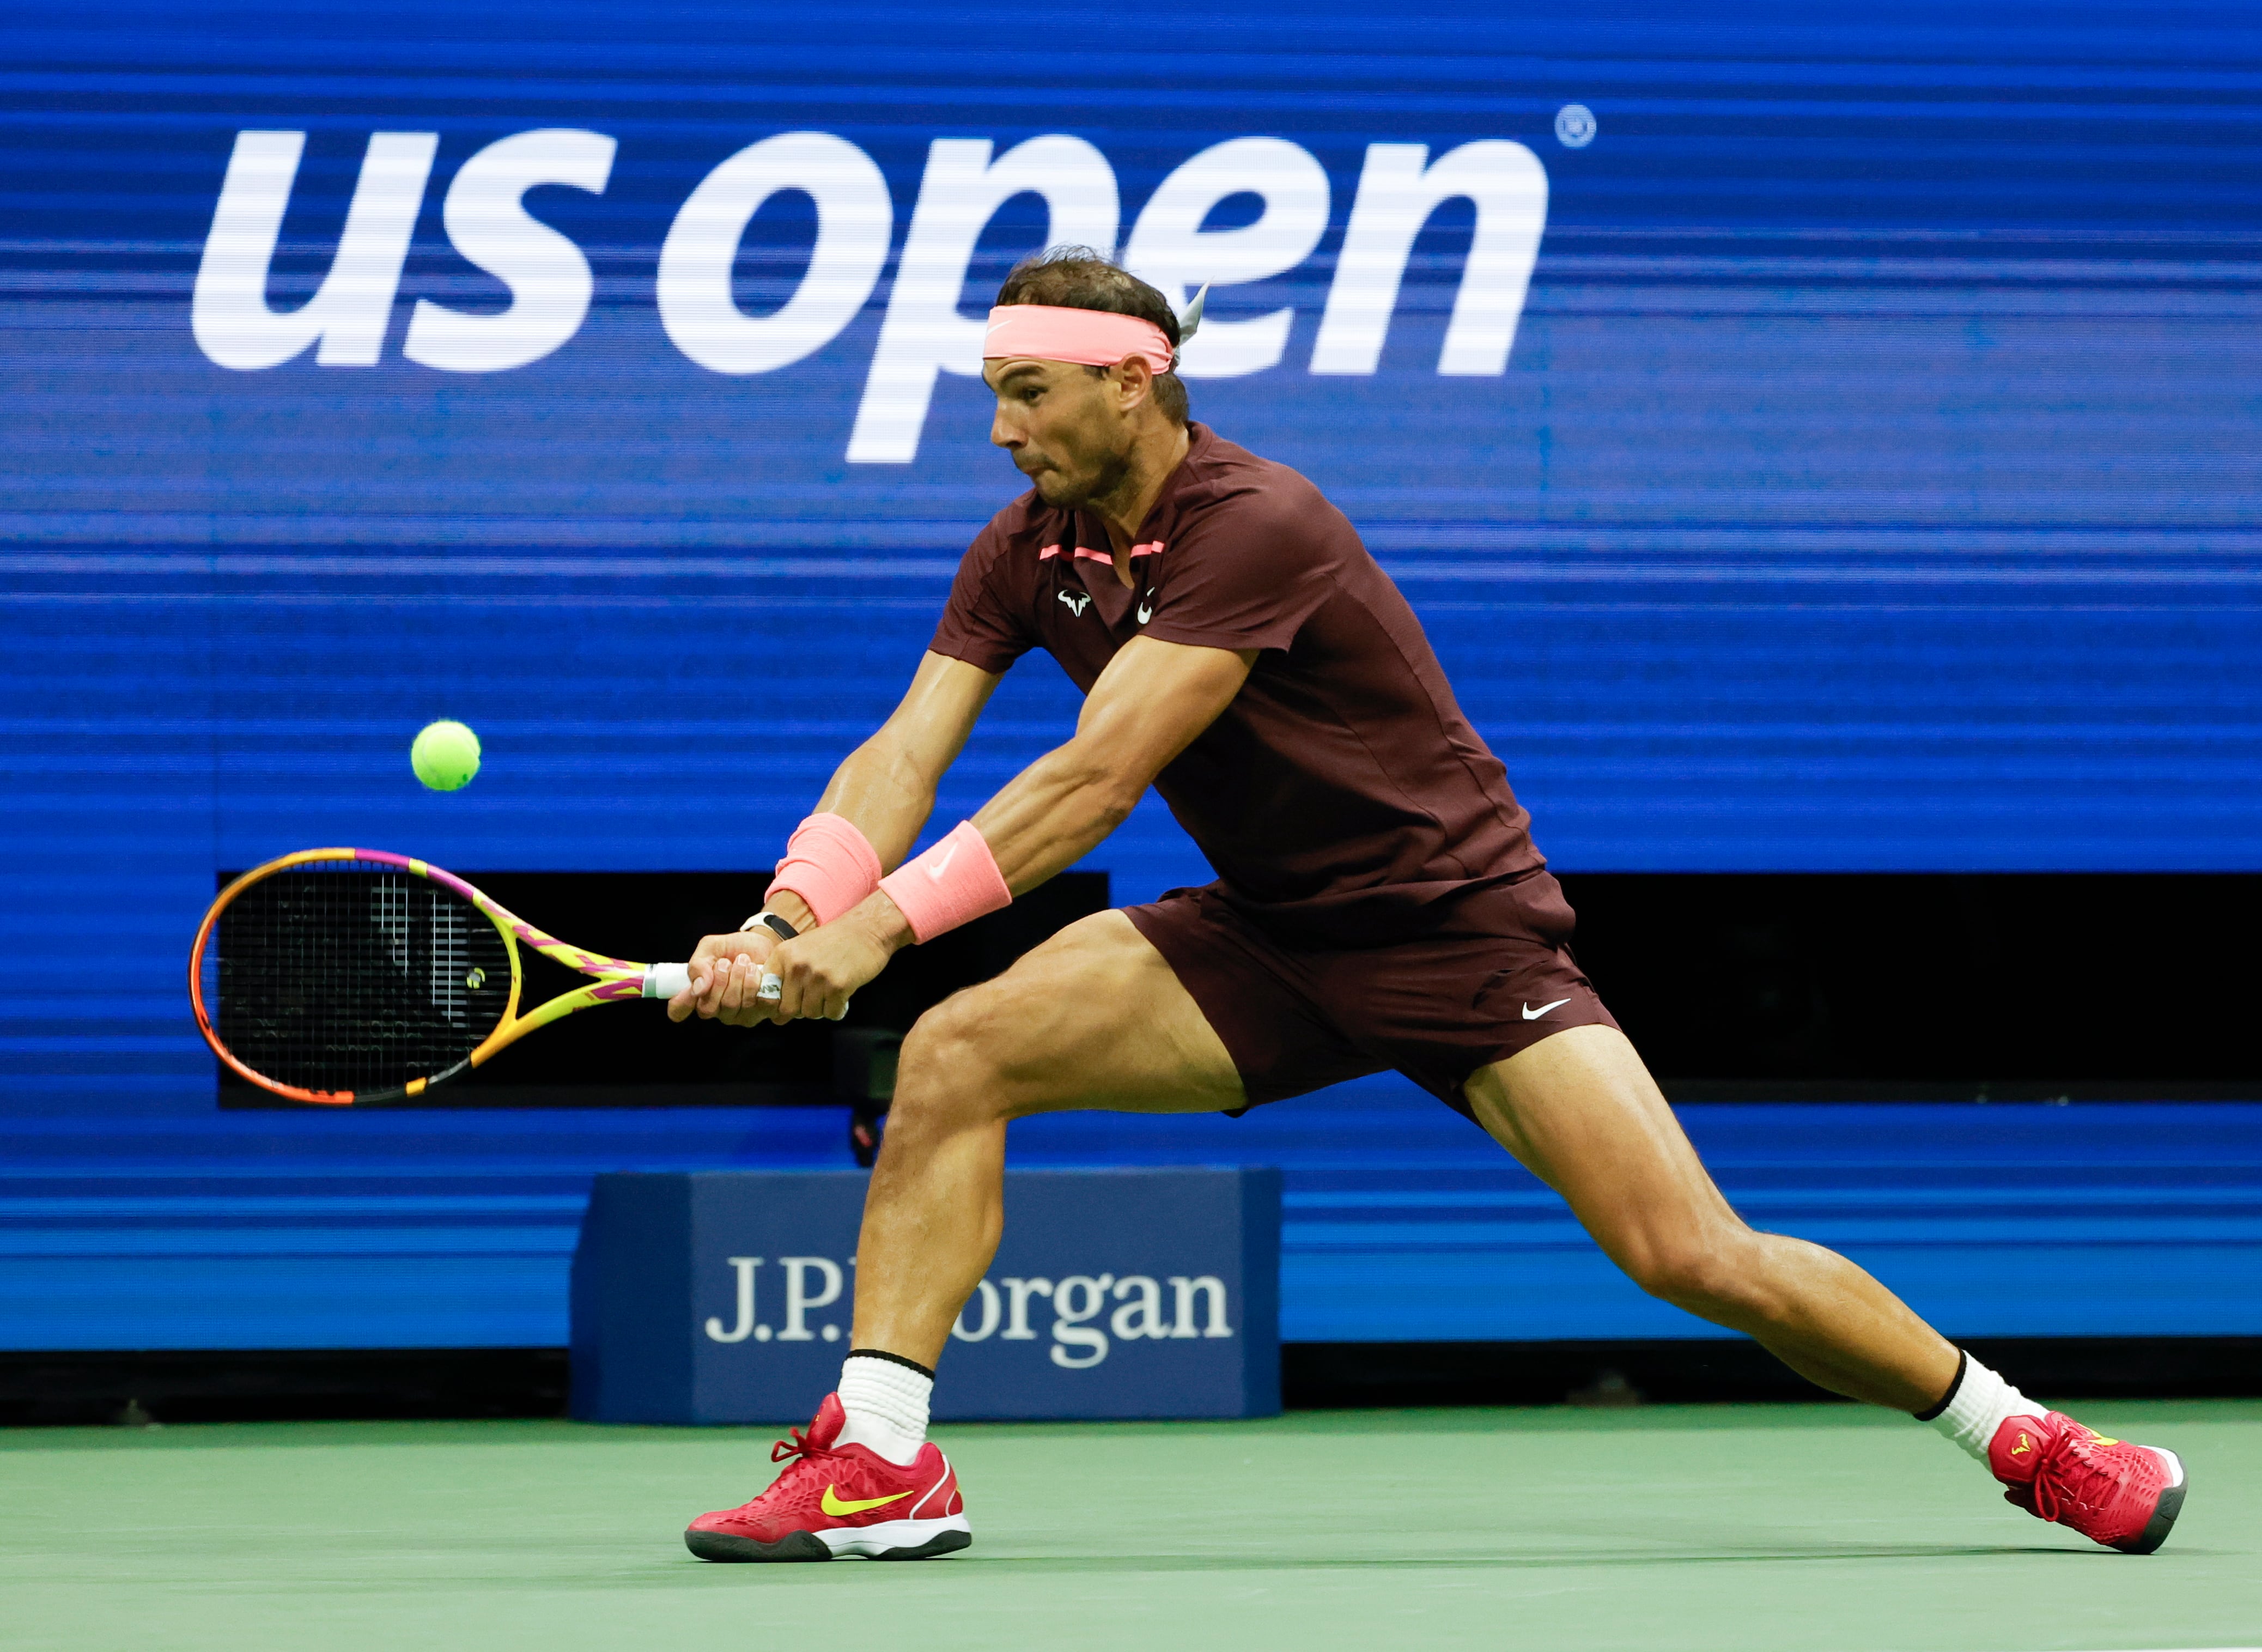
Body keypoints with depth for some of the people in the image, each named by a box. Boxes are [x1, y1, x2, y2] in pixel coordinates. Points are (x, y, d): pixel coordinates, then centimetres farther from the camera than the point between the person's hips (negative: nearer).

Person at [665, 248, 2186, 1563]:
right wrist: (792, 914, -26)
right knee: (956, 1052, -15)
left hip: (1461, 932, -6)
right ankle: (878, 1464, -15)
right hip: (1267, 944, 7)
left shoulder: (1257, 527, -25)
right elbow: (906, 754, -8)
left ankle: (2014, 1432, 5)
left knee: (1692, 1257, -16)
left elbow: (1096, 780, -32)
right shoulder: (1030, 554, -1)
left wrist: (885, 924, -37)